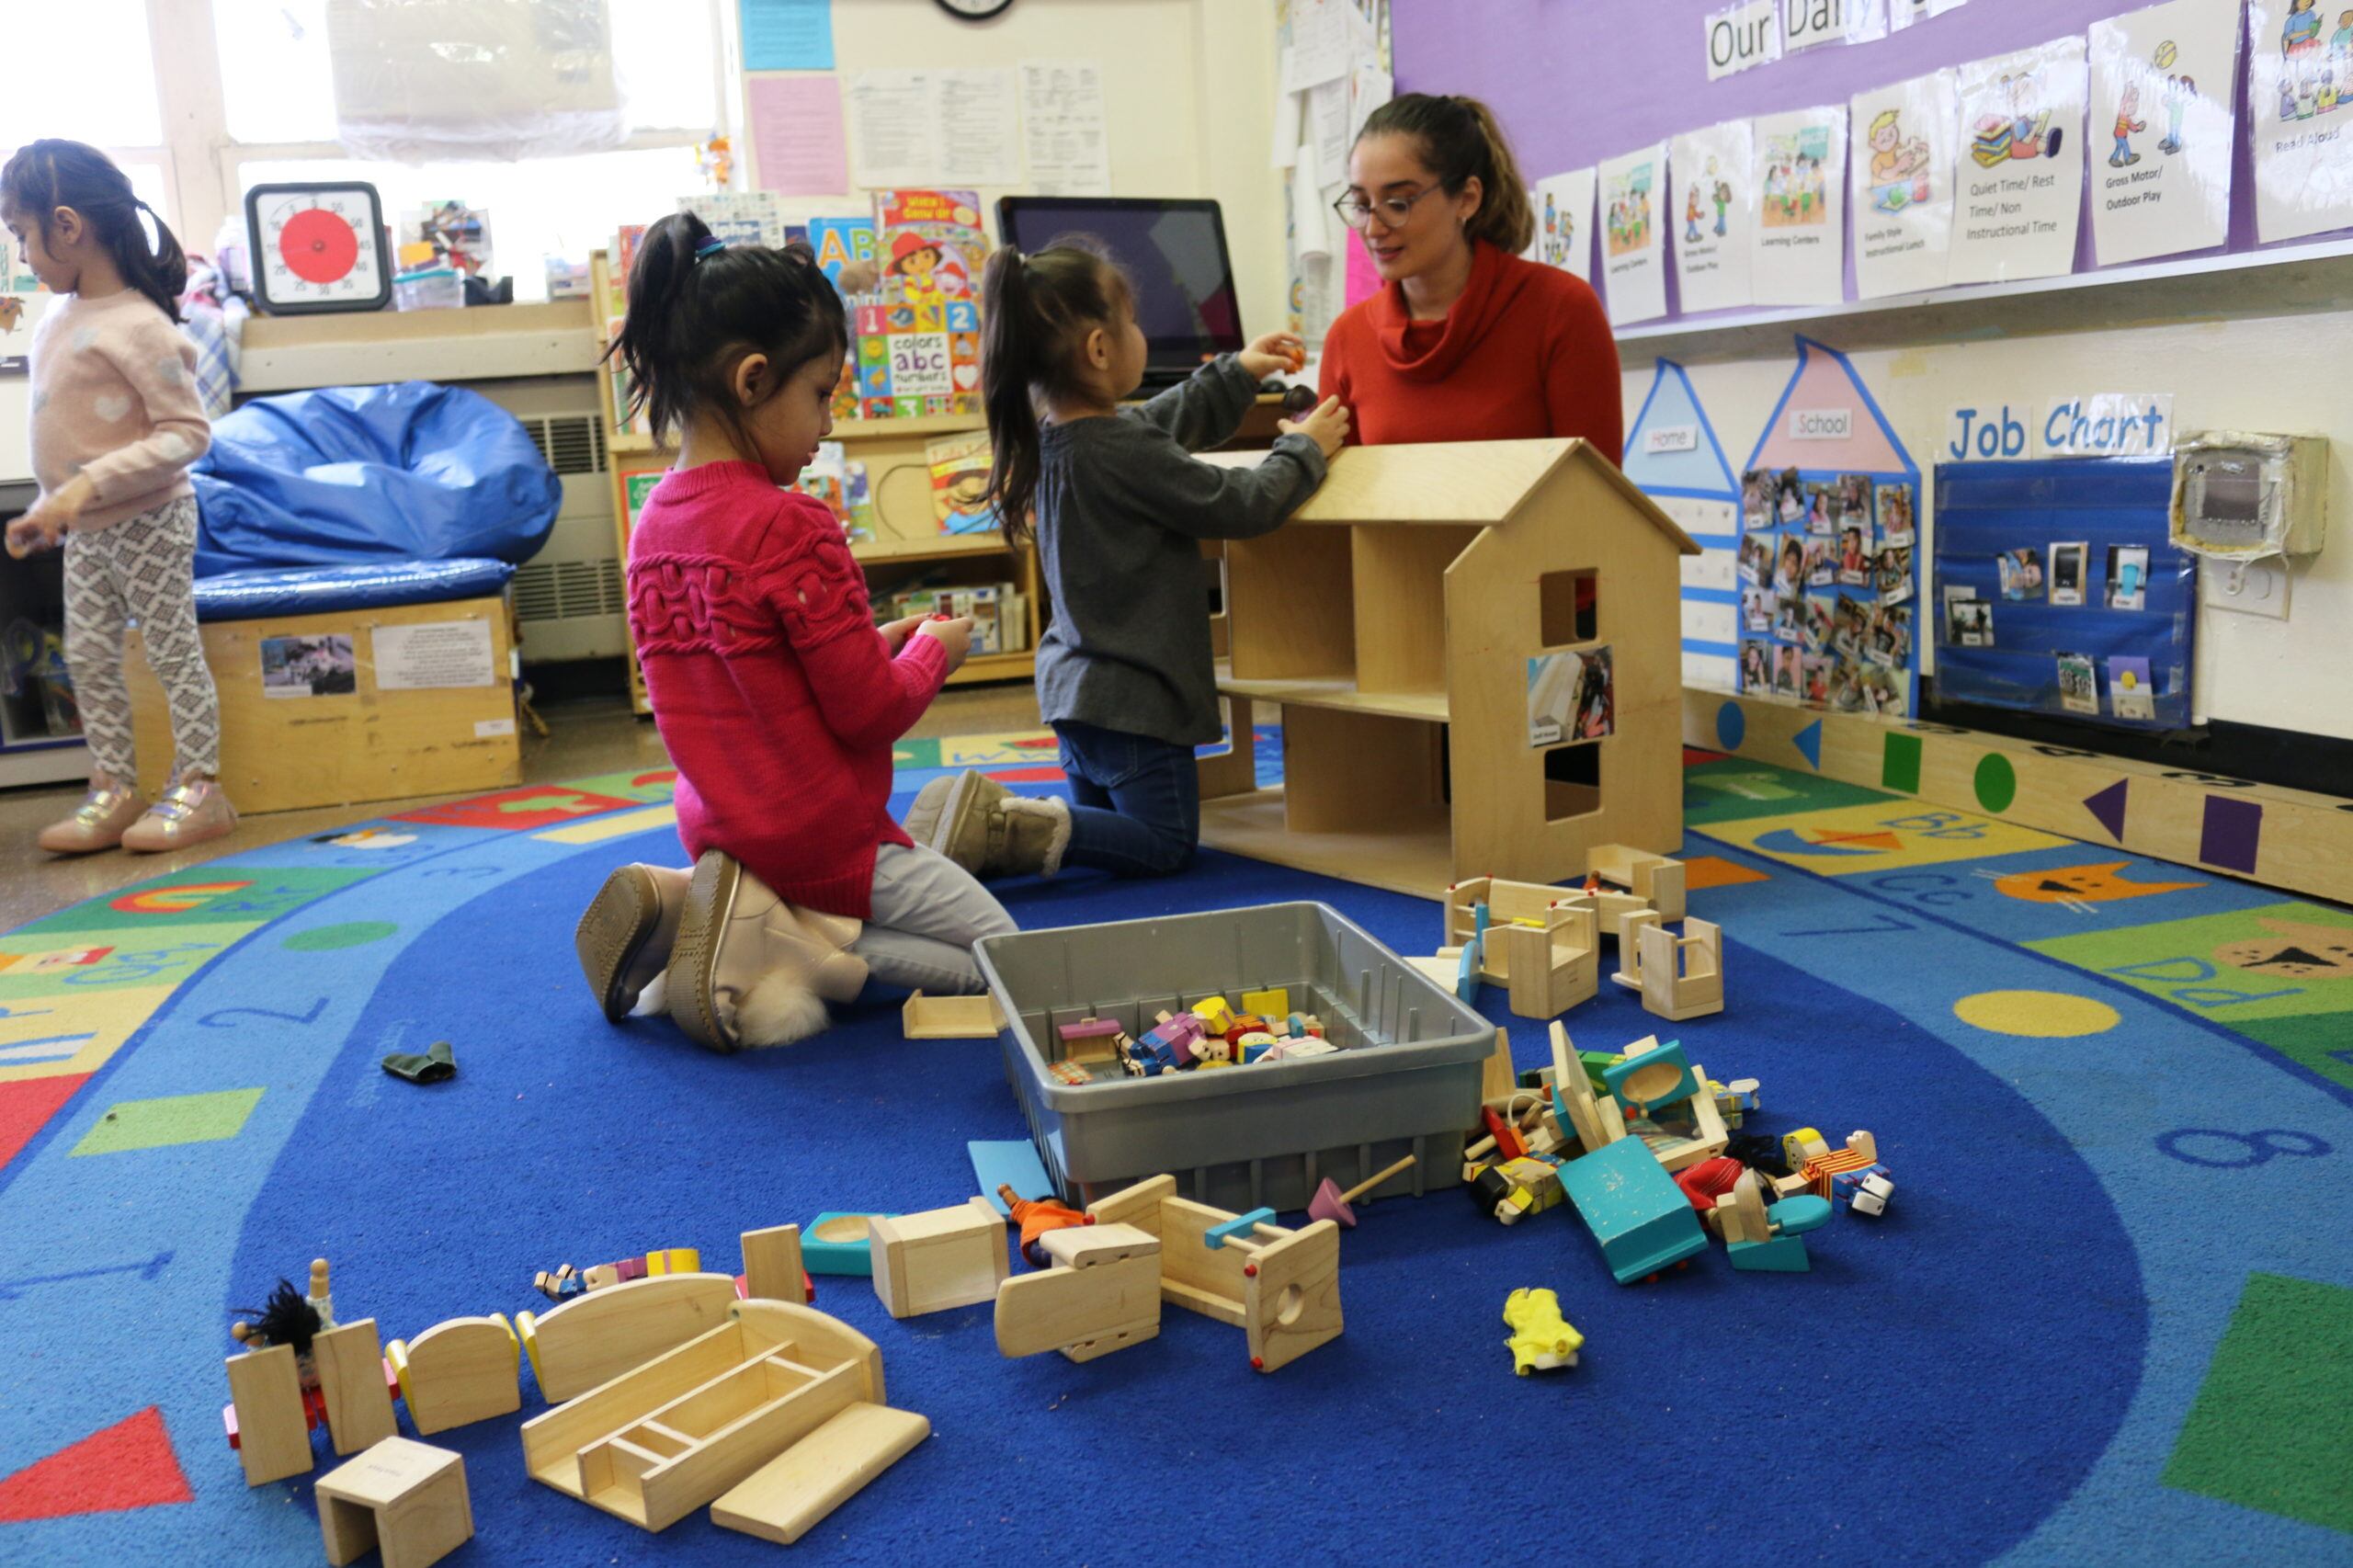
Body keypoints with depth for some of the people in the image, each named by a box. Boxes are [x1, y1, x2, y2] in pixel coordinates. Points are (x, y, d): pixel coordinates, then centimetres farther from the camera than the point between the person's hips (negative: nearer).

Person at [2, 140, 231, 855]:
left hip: (147, 523, -9)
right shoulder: (59, 318, 7)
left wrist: (89, 485, -27)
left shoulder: (135, 326, -19)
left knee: (173, 650, 1)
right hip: (85, 530, 9)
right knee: (88, 656, 11)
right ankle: (113, 789, 18)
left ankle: (199, 789, 9)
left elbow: (188, 433, -22)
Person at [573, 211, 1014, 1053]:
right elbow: (870, 712, -18)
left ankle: (693, 910, 7)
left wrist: (874, 641, 10)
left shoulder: (655, 519, 2)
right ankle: (789, 949, -11)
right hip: (821, 842, -8)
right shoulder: (792, 527, -23)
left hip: (720, 826, 8)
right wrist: (933, 648, 1)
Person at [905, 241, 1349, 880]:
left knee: (1102, 828, 24)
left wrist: (1238, 372, 27)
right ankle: (1009, 828, -14)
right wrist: (1303, 449, 0)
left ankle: (991, 820, 1)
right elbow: (1239, 504, -17)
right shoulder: (1123, 452, -25)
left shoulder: (1052, 432, 4)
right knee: (1164, 845, 3)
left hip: (1076, 679, 9)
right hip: (1130, 695, -9)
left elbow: (1168, 420, 23)